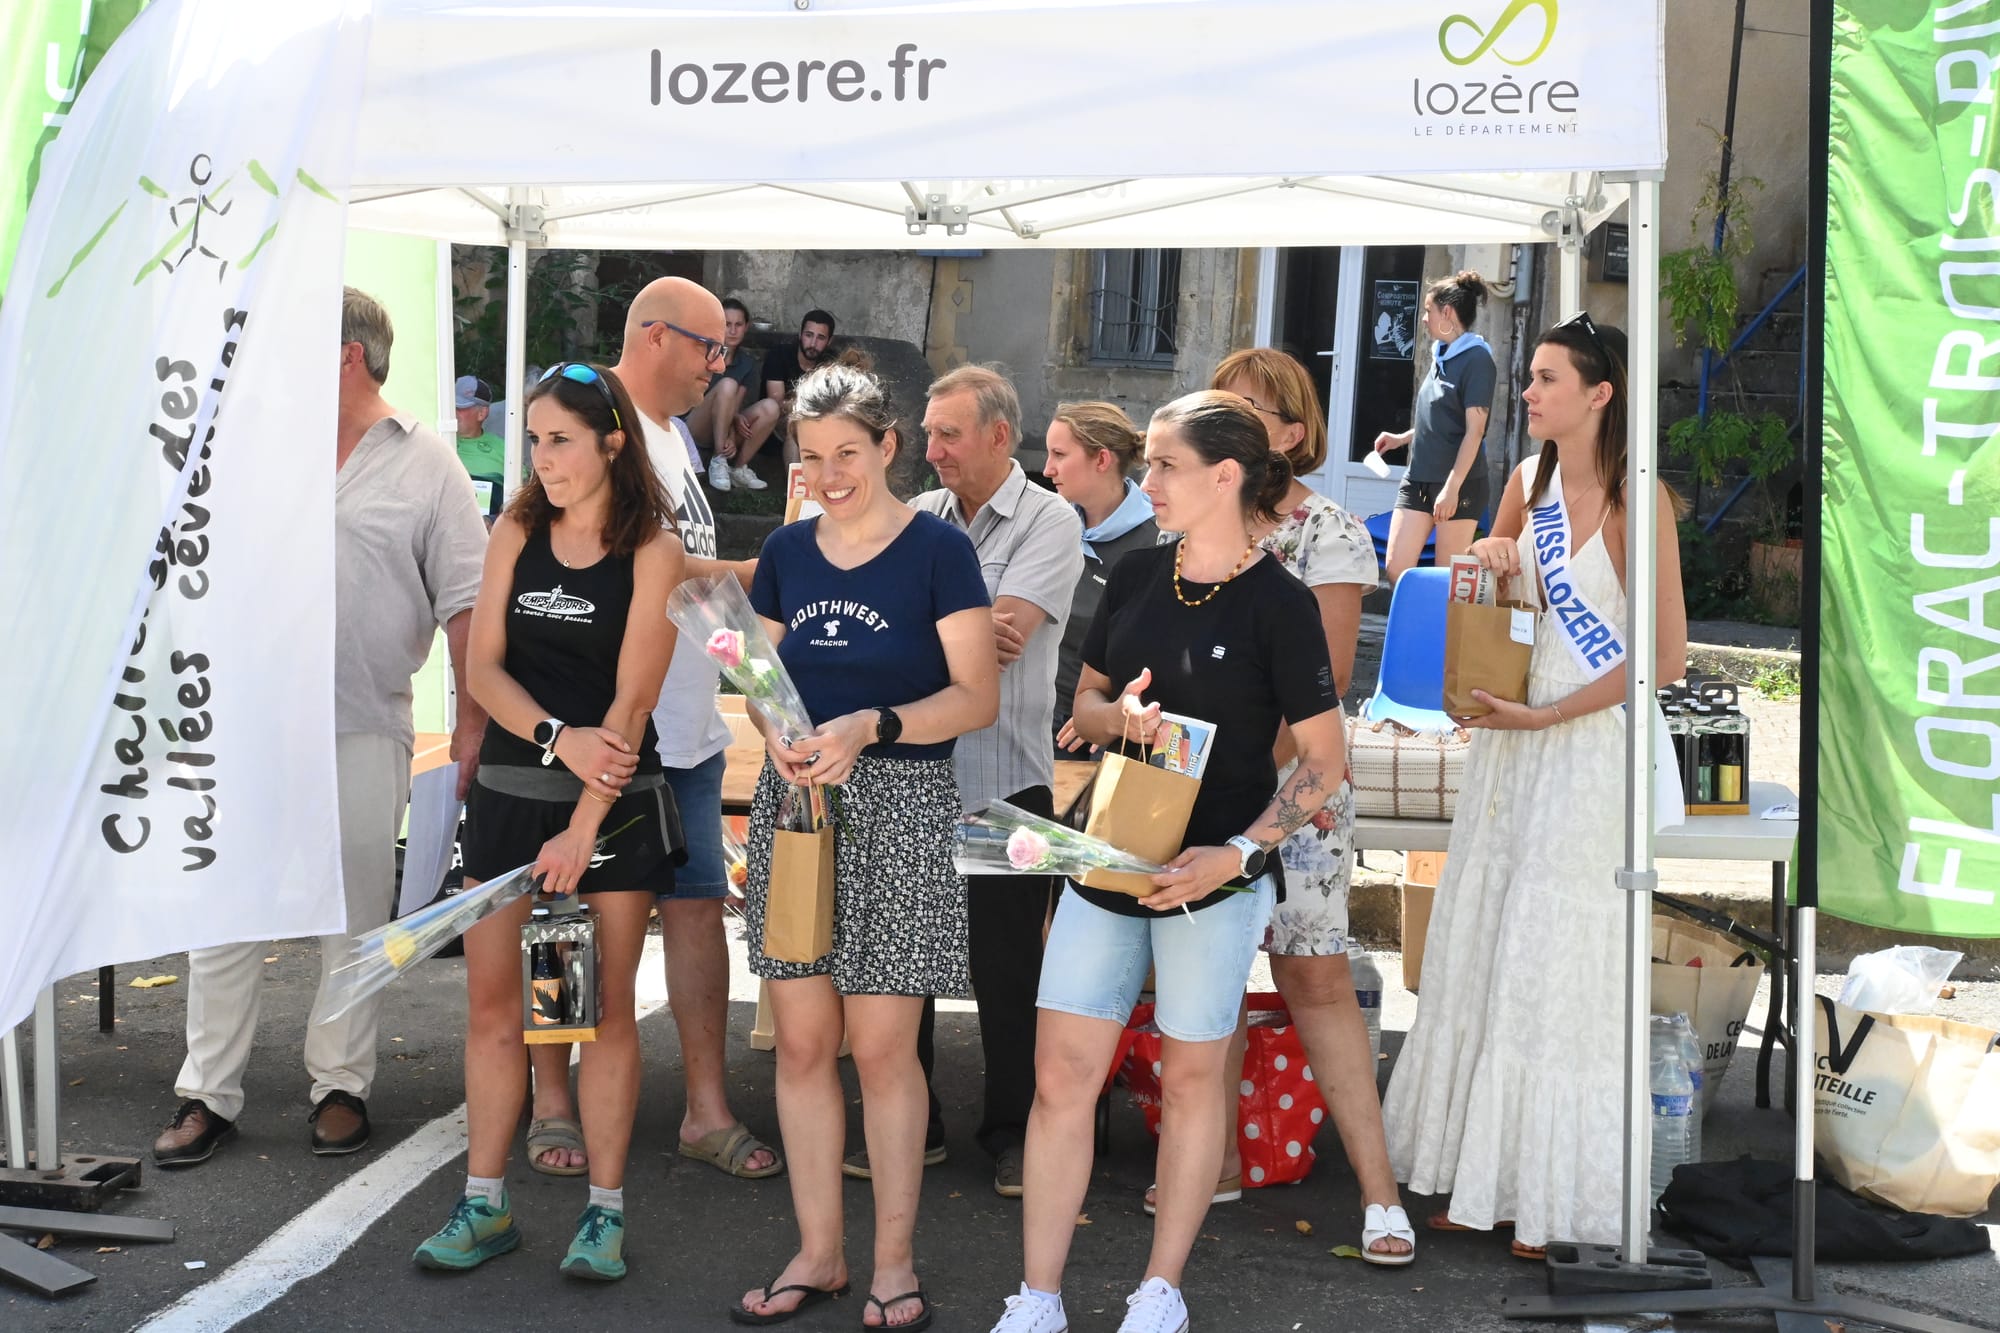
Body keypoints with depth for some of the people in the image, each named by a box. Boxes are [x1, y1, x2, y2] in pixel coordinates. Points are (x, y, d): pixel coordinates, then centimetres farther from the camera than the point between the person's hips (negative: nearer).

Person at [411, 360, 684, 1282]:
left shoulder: (652, 551, -7)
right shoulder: (516, 531, 5)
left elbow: (631, 700, -12)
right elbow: (483, 666, -1)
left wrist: (582, 828, -18)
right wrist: (558, 739, -19)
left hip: (614, 798, -3)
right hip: (509, 787, 4)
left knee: (608, 1007, 3)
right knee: (491, 1001, 4)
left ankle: (605, 1213, 11)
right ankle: (484, 1207, 13)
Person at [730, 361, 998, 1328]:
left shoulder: (938, 550, -5)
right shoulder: (788, 551, 10)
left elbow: (978, 696, -9)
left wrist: (870, 726, -22)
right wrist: (774, 731, -7)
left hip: (897, 810, -4)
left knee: (882, 1047, -2)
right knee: (801, 1041, 6)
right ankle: (818, 1254, 18)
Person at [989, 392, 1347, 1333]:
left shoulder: (1278, 603, -10)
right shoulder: (1135, 575, 6)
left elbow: (1324, 759, -9)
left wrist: (1238, 853, -20)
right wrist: (1117, 714, -8)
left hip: (1211, 879, -5)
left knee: (1190, 1078, 9)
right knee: (1060, 1075, 1)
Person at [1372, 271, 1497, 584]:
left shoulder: (1477, 359, -12)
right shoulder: (1441, 356, 12)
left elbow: (1474, 430, -17)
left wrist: (1452, 487, -21)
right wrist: (1401, 438, 15)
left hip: (1459, 485, -8)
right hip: (1419, 478, 8)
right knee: (1396, 569, 2)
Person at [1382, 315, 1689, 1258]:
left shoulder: (1636, 500, -14)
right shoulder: (1528, 481, 6)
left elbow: (1665, 655, -17)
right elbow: (1491, 557, 25)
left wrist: (1545, 715, -18)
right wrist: (1487, 553, 1)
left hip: (1589, 744, -7)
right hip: (1508, 733, 7)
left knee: (1559, 966, 0)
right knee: (1484, 950, 10)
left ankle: (1559, 1193, 14)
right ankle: (1486, 1176, 21)